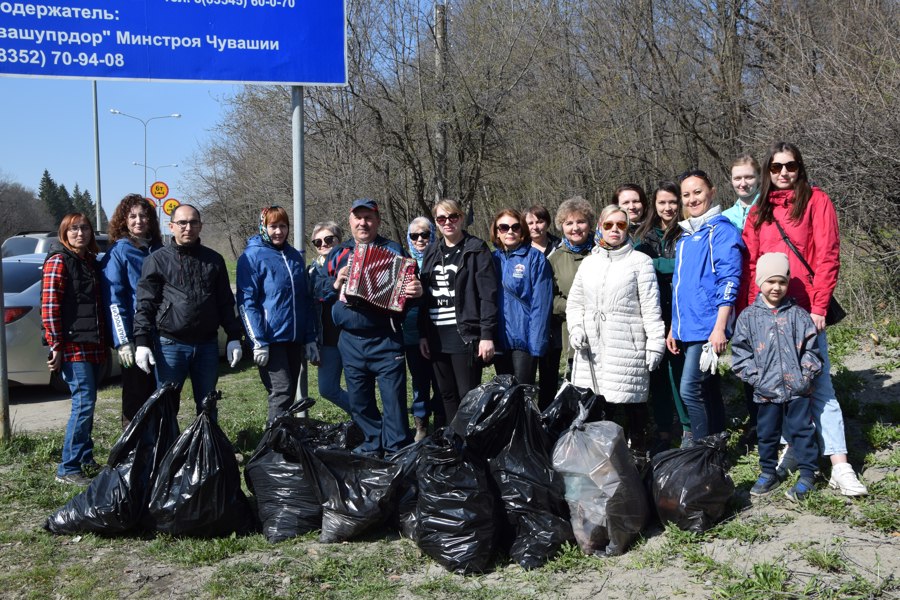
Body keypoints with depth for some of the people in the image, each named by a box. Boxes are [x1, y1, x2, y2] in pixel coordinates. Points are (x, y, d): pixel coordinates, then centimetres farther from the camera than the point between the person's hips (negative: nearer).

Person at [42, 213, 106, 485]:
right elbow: (49, 306, -12)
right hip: (73, 347, -8)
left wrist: (104, 343, 18)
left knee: (87, 403, 13)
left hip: (94, 347, 8)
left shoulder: (91, 261, 17)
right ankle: (68, 468, -7)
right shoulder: (58, 261, -6)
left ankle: (86, 458, 24)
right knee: (84, 403, -12)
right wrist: (56, 347, -15)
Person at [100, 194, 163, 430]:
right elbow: (113, 300, -10)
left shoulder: (159, 251, 13)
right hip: (135, 337, -5)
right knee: (136, 397, 1)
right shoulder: (118, 253, -4)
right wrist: (122, 341, -17)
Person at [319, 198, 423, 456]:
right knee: (359, 401, 13)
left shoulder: (392, 250, 3)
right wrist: (336, 284, -6)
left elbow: (408, 285, 0)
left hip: (385, 340, -4)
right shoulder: (338, 254, 14)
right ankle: (374, 443, 28)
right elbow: (321, 293, 15)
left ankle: (397, 450, 4)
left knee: (394, 398, -4)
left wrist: (416, 291, -23)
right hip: (350, 341, 4)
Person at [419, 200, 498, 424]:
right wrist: (423, 334, 10)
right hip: (437, 336, 6)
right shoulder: (431, 253, 14)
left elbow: (488, 294, -10)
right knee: (447, 395, 10)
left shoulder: (476, 249, -4)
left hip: (465, 335, -6)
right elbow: (424, 295, 15)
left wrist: (487, 335, -16)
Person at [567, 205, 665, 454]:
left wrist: (655, 344, -7)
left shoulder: (640, 261, 3)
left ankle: (638, 454, 7)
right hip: (592, 348, 4)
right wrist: (576, 329, 1)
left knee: (631, 402, -3)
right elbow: (575, 302, 19)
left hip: (627, 347, -4)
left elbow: (650, 307, -2)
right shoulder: (588, 263, 17)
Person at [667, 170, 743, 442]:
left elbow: (729, 281, -14)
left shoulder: (721, 231, -7)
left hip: (708, 328, -8)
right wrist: (674, 328, 19)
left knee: (690, 389, -12)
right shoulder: (685, 236, 18)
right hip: (687, 328, 8)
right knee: (708, 389, 13)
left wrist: (719, 327, -20)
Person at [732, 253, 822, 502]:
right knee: (767, 432, 12)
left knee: (801, 429, 5)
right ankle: (768, 473, 27)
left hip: (797, 388, -1)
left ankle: (807, 474, 16)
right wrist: (755, 377, -7)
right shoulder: (748, 317, 0)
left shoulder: (798, 314, 1)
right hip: (766, 389, 1)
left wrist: (807, 374, -6)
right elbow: (740, 351, 0)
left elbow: (810, 347, 3)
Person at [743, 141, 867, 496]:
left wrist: (819, 307, -11)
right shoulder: (758, 211, 14)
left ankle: (840, 467, -6)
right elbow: (750, 265, 12)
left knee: (819, 386, -6)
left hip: (806, 310, -4)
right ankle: (792, 450, 19)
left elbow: (827, 256, -4)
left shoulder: (816, 200, 3)